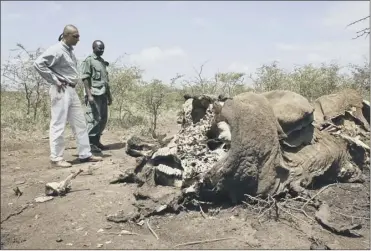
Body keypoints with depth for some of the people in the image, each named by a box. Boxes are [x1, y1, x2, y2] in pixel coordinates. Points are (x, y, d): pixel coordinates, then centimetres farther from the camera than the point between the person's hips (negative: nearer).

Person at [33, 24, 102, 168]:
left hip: (71, 90, 9)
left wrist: (72, 83, 11)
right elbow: (38, 64, -22)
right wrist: (55, 81, -18)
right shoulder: (56, 50, -12)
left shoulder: (70, 50, 15)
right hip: (61, 91, -9)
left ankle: (85, 154, 16)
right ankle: (56, 158, 5)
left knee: (80, 124, 10)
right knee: (58, 125, -3)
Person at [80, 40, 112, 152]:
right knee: (93, 119, -7)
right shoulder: (89, 60, -4)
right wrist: (89, 95, -19)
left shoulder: (102, 62, 19)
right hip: (94, 94, -8)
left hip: (103, 95, 8)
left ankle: (97, 141, 17)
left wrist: (109, 95, 19)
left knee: (103, 119, 8)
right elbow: (85, 78, -11)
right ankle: (90, 143, -1)